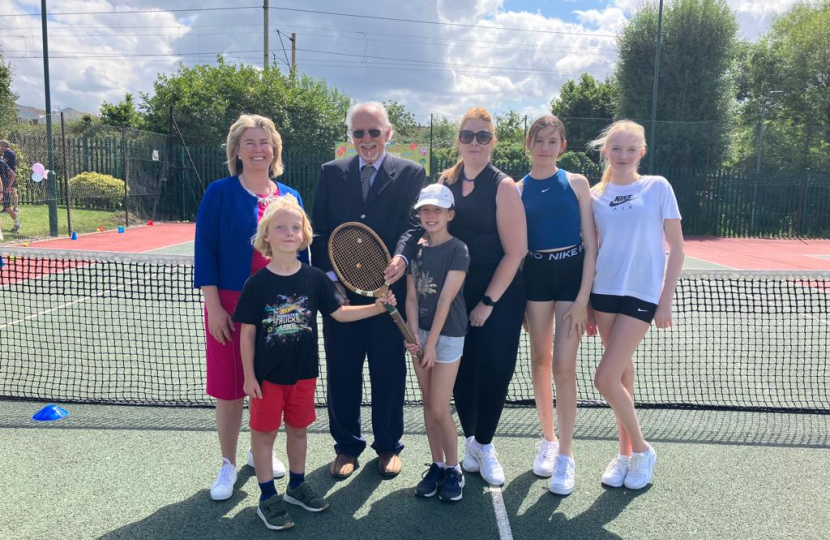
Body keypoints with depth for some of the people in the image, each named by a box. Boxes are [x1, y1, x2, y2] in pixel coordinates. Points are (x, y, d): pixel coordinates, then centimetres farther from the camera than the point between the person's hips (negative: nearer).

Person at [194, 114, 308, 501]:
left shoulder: (290, 197, 6)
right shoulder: (220, 193, -3)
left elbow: (300, 253, 10)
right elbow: (205, 251, -6)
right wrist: (213, 306, -12)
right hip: (231, 304, -3)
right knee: (229, 388, 6)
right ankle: (228, 464, 25)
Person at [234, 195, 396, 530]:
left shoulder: (315, 279, -6)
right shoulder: (256, 284, -12)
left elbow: (339, 313, 2)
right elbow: (247, 333, -7)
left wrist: (378, 307, -8)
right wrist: (249, 376, -7)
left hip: (303, 372, 3)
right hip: (267, 375, -3)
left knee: (298, 429, 18)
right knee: (264, 433, 9)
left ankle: (297, 486, 38)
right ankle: (267, 497, 26)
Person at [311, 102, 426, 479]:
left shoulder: (411, 174, 2)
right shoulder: (331, 173, 8)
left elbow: (415, 226, -7)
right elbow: (319, 232, 6)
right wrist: (330, 279, -4)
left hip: (389, 291, -1)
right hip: (340, 292, 2)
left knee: (389, 374, 10)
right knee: (341, 374, 11)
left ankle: (388, 446, 29)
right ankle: (346, 447, 29)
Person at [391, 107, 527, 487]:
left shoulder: (504, 187, -10)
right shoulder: (446, 181, 3)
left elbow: (515, 252, -12)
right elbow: (431, 228, 6)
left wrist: (488, 302, -12)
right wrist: (403, 256, -14)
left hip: (498, 296, -3)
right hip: (456, 292, 4)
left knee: (493, 371, 2)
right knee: (462, 370, 9)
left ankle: (484, 445, 24)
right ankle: (470, 440, 29)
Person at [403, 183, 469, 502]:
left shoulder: (458, 250, -10)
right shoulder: (416, 250, 7)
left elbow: (446, 299, -14)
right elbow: (411, 297, 4)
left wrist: (431, 342, -16)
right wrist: (413, 335, -9)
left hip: (447, 334, -5)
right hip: (420, 333, 5)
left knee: (439, 409, -4)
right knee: (428, 405, 11)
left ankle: (453, 470, 15)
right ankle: (437, 466, 24)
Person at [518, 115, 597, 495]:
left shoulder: (577, 184, 0)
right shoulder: (517, 189, 4)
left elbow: (590, 244, -2)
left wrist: (583, 299, -10)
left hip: (573, 273, -2)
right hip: (535, 274, 2)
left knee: (563, 367, -5)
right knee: (540, 361, 9)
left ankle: (565, 455, 9)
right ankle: (548, 440, 28)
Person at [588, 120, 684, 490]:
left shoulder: (658, 187, -1)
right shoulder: (596, 195, 7)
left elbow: (676, 247, -1)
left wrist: (666, 302, -6)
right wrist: (585, 302, 9)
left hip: (642, 294, -4)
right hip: (604, 292, 4)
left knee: (605, 379, -8)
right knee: (622, 374, 12)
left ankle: (642, 450, 15)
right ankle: (625, 453, 28)